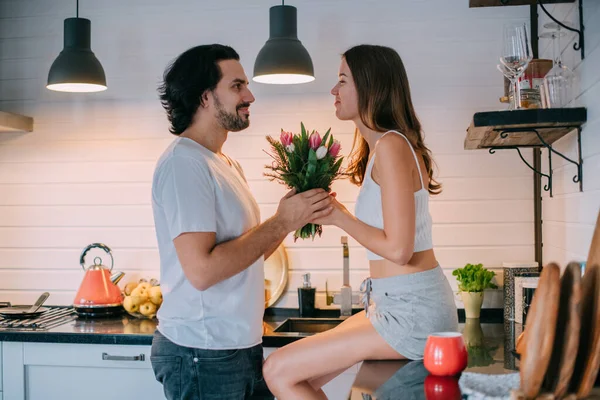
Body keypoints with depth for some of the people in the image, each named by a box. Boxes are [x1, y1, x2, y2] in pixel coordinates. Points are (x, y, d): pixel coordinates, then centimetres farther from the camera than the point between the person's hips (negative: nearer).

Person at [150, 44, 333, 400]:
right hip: (203, 355, -8)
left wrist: (293, 216, -2)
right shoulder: (184, 163, -16)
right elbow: (201, 269, -24)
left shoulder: (227, 165, 14)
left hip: (243, 345, 9)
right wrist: (282, 222, -18)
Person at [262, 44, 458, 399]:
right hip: (395, 303, 10)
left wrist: (339, 217, -8)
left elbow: (397, 248, -20)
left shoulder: (391, 146, -16)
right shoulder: (380, 146, 14)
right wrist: (331, 211, 7)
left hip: (412, 309, -10)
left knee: (278, 371, -8)